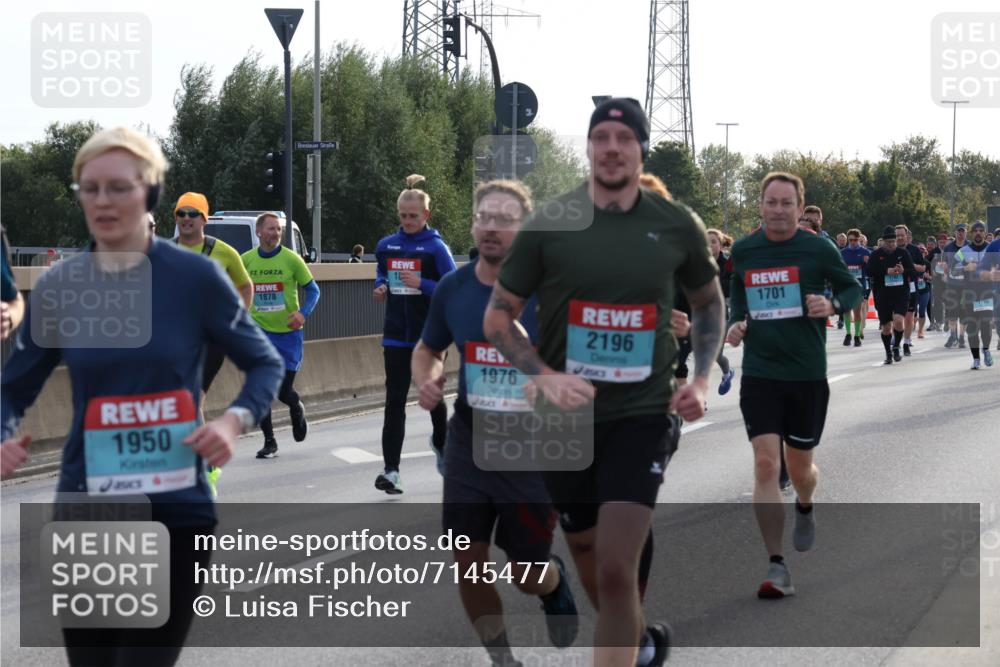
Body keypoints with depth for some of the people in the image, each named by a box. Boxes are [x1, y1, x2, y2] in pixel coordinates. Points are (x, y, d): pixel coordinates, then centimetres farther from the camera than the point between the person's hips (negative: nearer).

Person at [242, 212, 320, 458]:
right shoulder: (246, 260, 1)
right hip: (259, 331, 2)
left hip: (288, 332, -2)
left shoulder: (291, 259, -6)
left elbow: (313, 290, -1)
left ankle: (297, 410, 35)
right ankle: (269, 442, 8)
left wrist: (303, 313, -17)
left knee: (284, 390, -1)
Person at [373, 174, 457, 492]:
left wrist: (422, 284, -23)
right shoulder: (386, 245, 5)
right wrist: (380, 287, 2)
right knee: (394, 401, -5)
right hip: (396, 335, 3)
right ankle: (391, 470, -9)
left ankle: (441, 441, 44)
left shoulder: (436, 247, -8)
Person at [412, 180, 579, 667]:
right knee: (469, 565, 1)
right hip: (470, 445, 3)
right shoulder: (453, 288, -1)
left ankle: (556, 582, 43)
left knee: (528, 577, 5)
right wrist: (426, 381, -5)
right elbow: (428, 349, 16)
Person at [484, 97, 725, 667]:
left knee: (615, 572, -16)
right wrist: (545, 377, -15)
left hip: (644, 414, -1)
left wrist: (702, 379, 2)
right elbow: (498, 316, 1)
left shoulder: (677, 225, -1)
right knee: (593, 572, 15)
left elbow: (709, 302, 17)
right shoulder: (549, 224, -4)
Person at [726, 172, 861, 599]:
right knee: (765, 465, -13)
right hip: (759, 374, 1)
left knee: (799, 468, 10)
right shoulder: (743, 251, 3)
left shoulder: (819, 250, -5)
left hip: (808, 374, -1)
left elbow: (853, 289, 7)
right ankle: (776, 568, -9)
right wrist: (736, 323, 3)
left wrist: (832, 305, -14)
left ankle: (805, 508, 49)